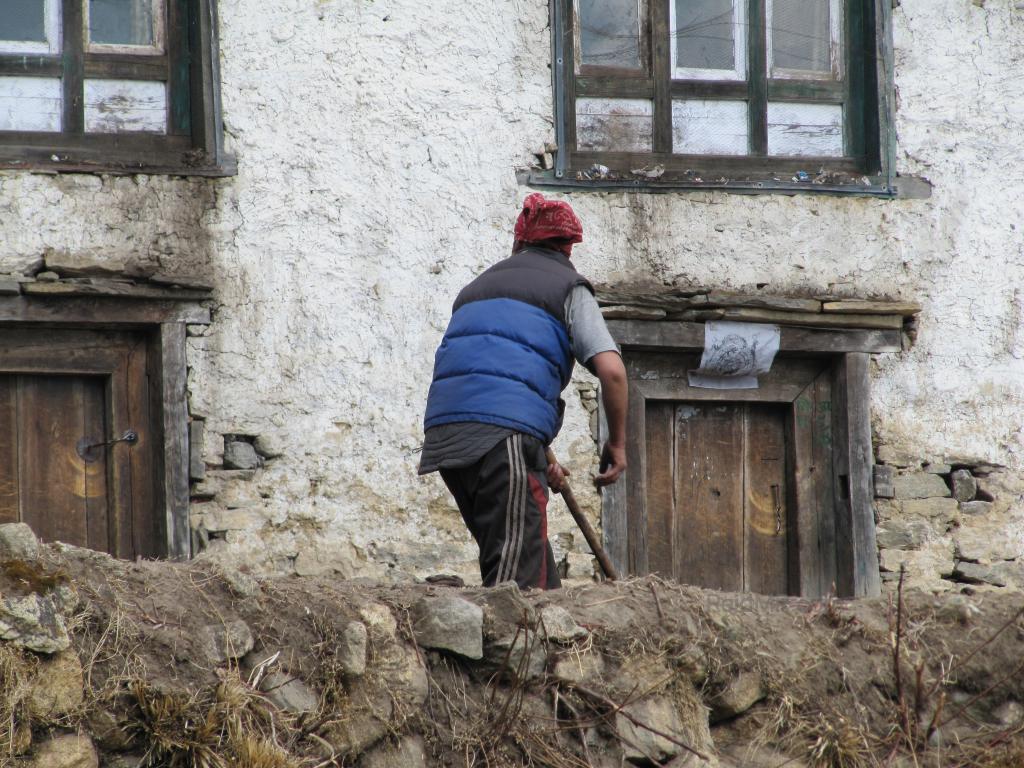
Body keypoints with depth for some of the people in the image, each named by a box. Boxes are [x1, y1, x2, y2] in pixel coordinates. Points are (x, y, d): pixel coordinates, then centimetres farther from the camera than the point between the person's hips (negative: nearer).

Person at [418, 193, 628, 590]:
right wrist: (617, 442, 9)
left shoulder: (478, 286, 32)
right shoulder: (568, 287, 12)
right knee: (517, 576, -11)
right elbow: (611, 369, -4)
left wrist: (540, 462, 34)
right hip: (504, 437, -6)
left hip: (444, 432, 6)